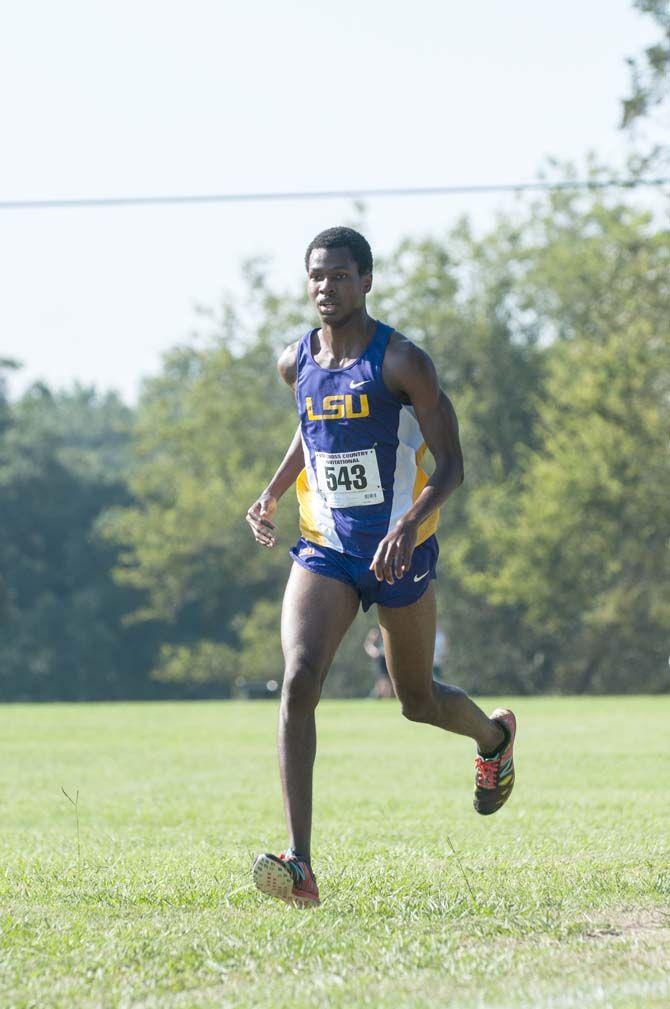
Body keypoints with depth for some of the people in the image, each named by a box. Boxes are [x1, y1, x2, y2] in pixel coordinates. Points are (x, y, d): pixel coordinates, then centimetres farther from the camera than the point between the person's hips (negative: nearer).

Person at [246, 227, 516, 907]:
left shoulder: (401, 362, -12)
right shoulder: (296, 364, 4)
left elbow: (450, 465, -13)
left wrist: (409, 525, -30)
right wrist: (271, 495, 11)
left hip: (399, 552, -3)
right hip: (324, 551, 3)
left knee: (418, 701, 12)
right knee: (298, 680, -20)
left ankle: (494, 734, 52)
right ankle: (300, 865, -26)